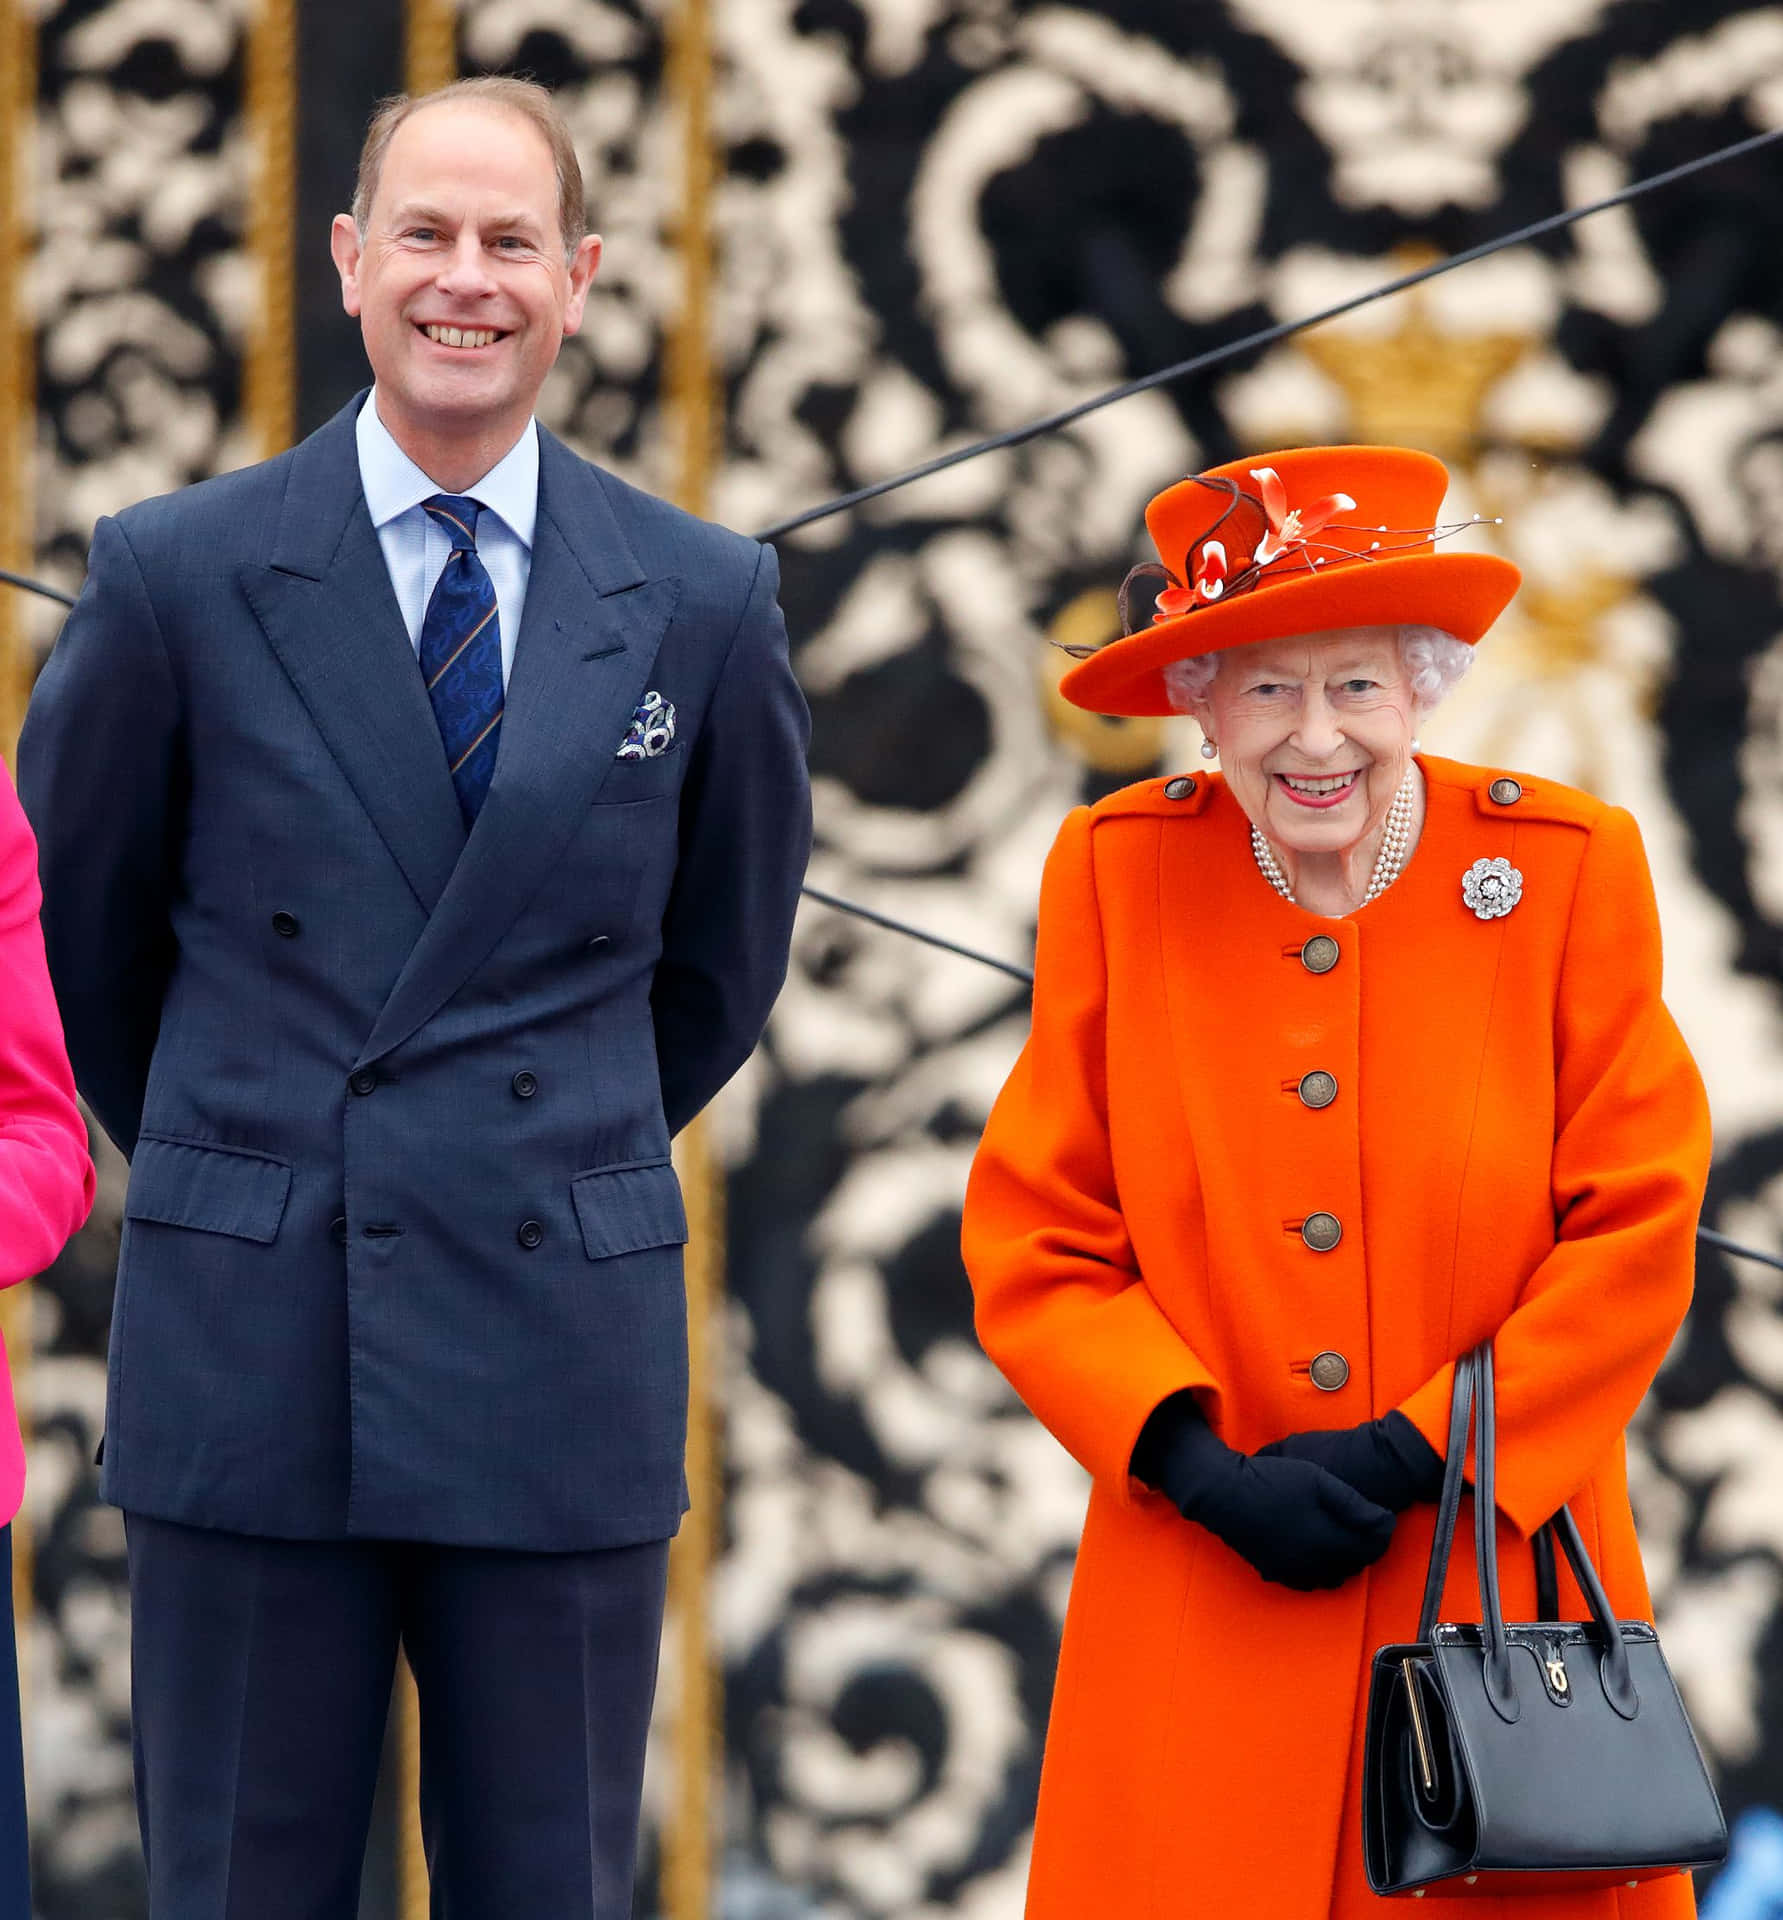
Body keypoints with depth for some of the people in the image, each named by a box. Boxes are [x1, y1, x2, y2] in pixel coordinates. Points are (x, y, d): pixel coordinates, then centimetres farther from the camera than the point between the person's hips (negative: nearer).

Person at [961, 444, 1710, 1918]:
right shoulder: (1117, 874, 1)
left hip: (1502, 1581, 0)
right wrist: (1203, 1467, -12)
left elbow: (1639, 1231, -3)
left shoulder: (1569, 869, -2)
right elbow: (1034, 1244, 1)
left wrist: (1415, 1453, -10)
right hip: (1206, 1618, 1)